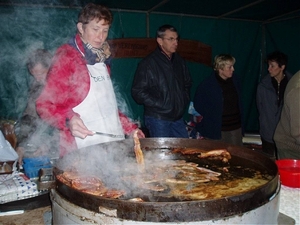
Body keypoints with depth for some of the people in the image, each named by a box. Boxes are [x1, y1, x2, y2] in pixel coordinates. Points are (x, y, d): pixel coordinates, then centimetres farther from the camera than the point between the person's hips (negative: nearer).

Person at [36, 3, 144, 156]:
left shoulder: (101, 60, 15)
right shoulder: (66, 57, -6)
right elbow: (45, 104, -11)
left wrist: (129, 128, 18)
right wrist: (68, 120, -29)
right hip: (84, 150, -6)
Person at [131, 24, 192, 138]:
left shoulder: (179, 61, 11)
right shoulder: (148, 63, -9)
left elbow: (187, 83, 26)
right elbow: (138, 92, -13)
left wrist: (184, 101, 11)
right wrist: (160, 105, -15)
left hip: (178, 117, 6)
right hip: (158, 119, -6)